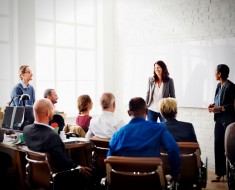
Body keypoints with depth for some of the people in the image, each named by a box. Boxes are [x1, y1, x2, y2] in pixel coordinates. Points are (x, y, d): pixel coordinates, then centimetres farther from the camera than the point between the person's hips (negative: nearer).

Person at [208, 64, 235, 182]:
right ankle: (220, 174, 15)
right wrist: (213, 105, 4)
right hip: (219, 119, 8)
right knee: (218, 146, 7)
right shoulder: (219, 86, 11)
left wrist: (218, 108, -19)